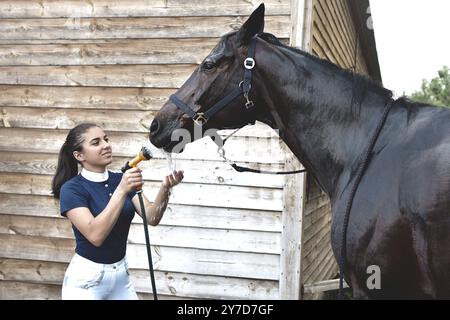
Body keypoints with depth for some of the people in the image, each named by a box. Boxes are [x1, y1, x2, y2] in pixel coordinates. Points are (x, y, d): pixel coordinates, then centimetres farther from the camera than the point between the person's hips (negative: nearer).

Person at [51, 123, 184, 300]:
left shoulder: (120, 179, 2)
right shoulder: (72, 189, -14)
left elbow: (152, 218, -9)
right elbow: (95, 235, -27)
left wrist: (165, 188, -26)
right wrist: (121, 190, -33)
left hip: (121, 273, 6)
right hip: (86, 278, -5)